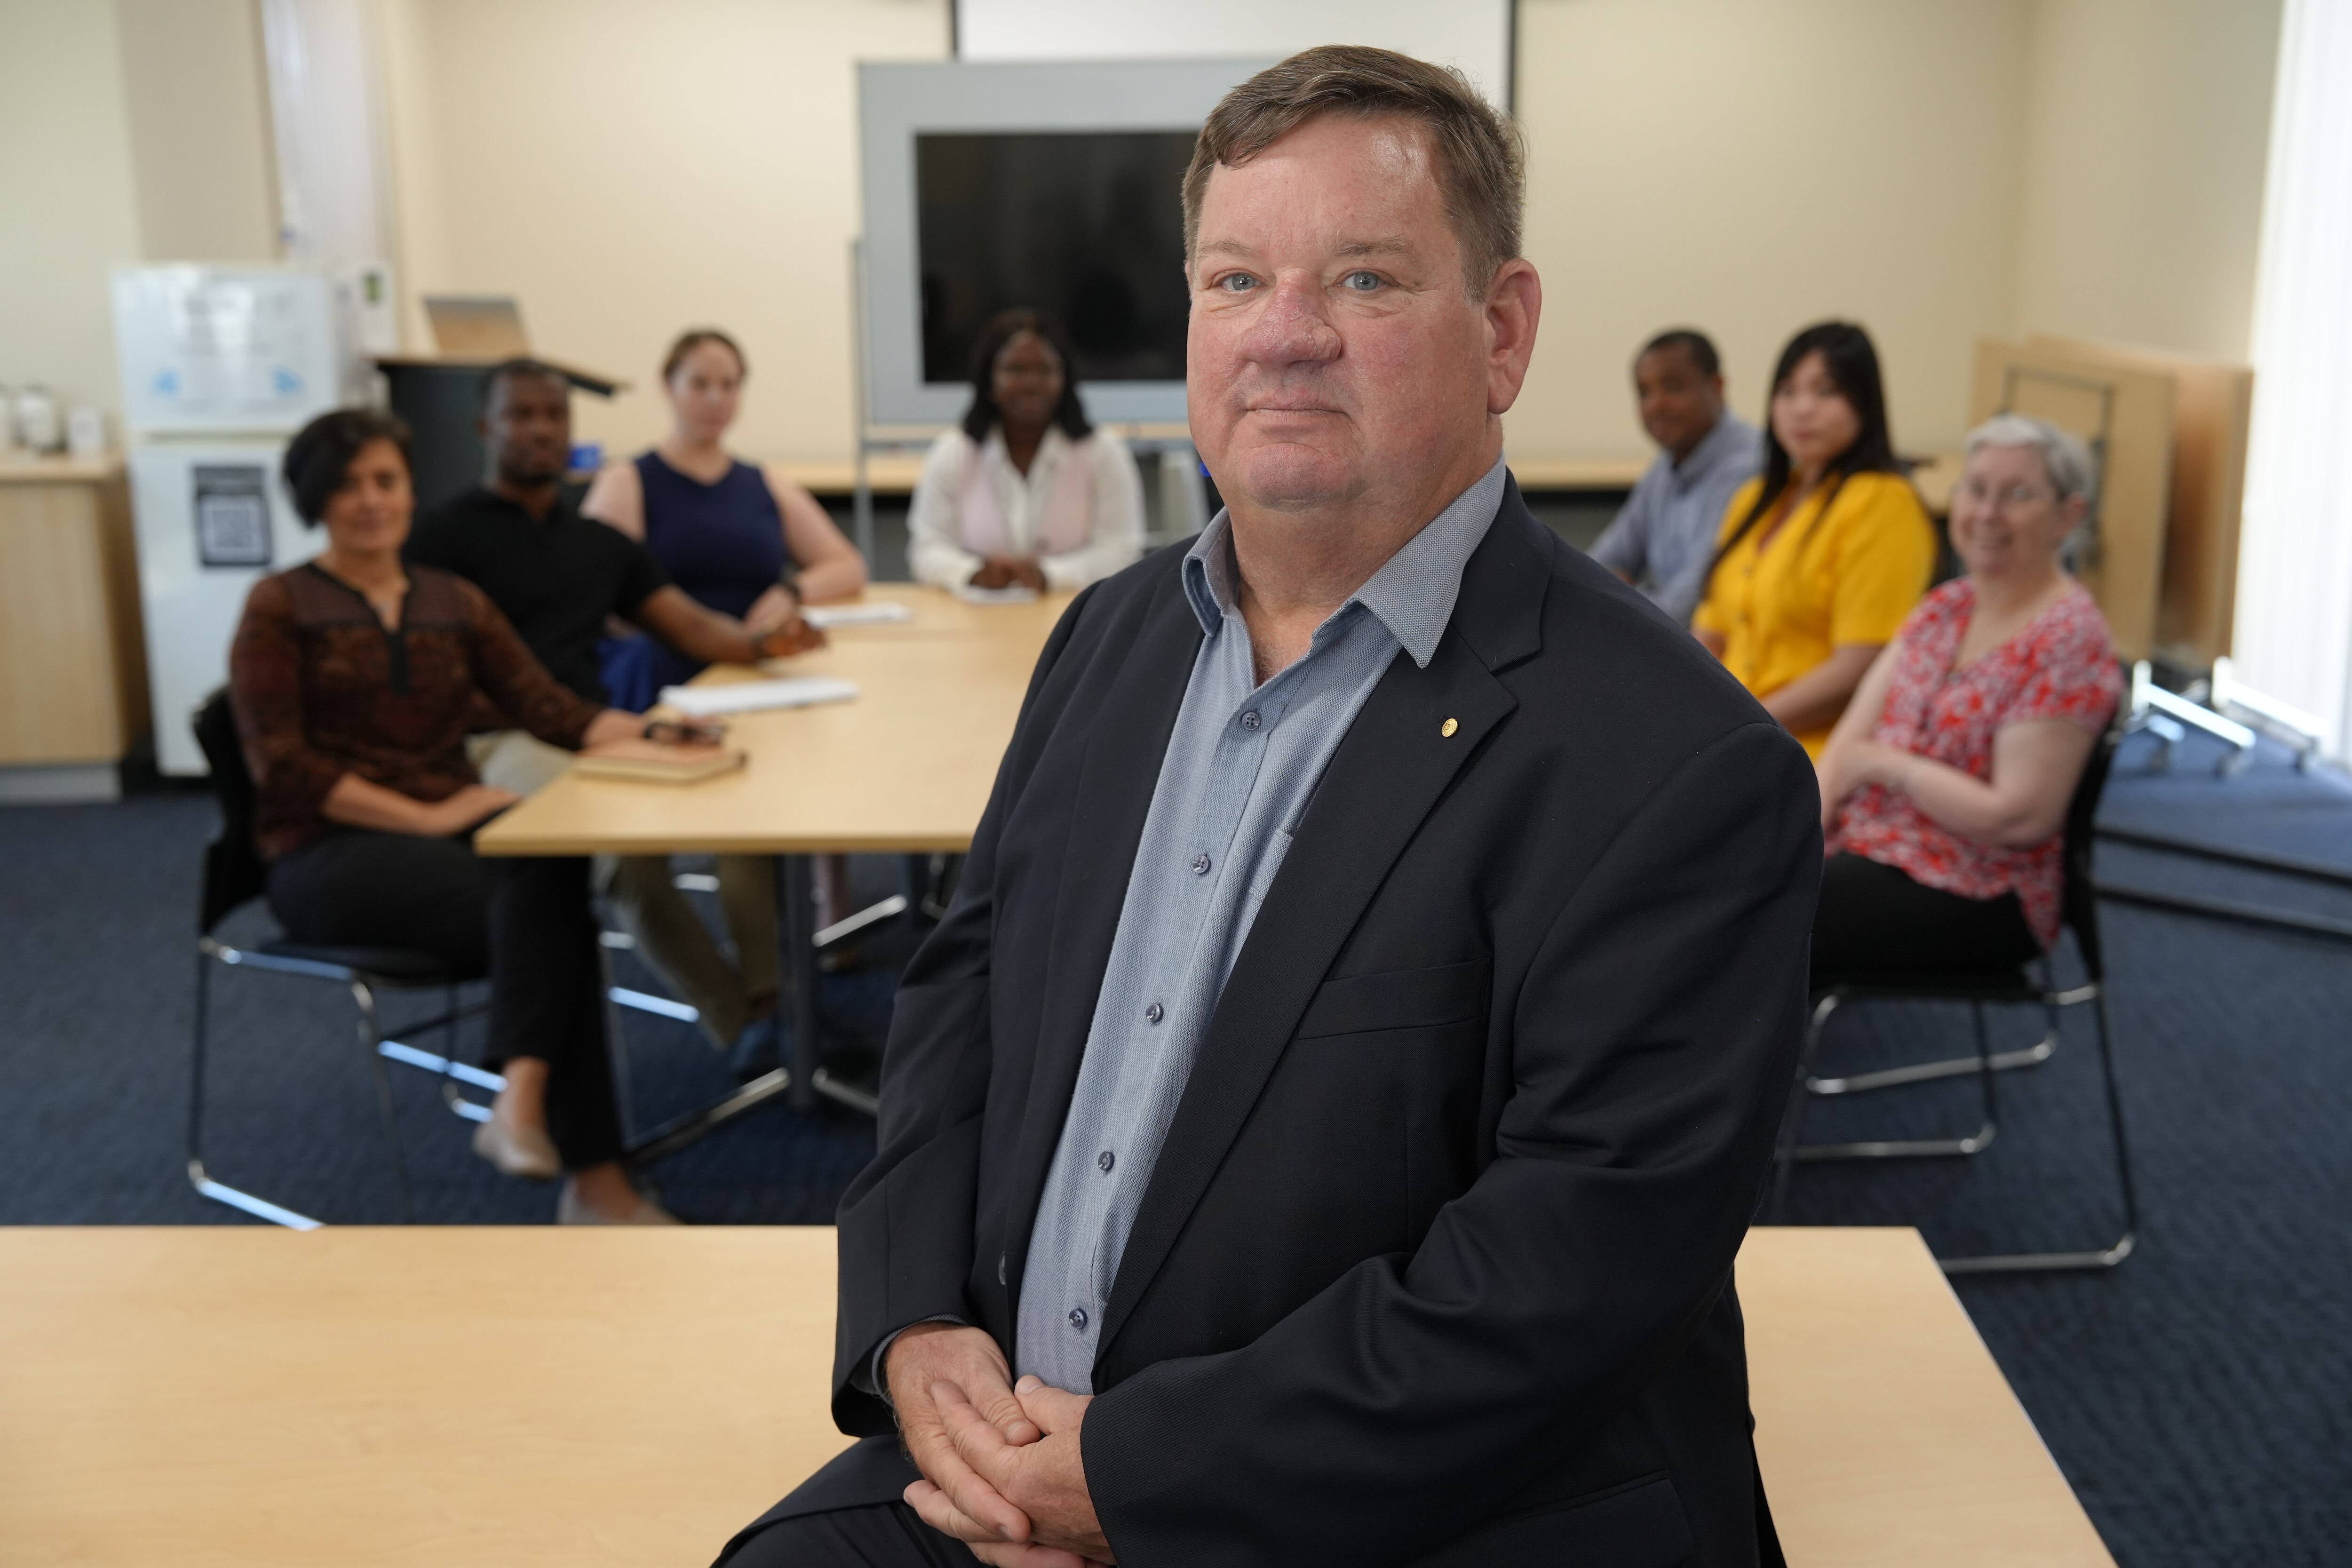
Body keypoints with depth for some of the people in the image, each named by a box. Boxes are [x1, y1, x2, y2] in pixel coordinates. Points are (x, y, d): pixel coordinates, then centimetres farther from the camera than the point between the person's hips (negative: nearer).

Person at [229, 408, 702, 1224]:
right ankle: (593, 1173, -33)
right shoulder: (280, 607, 2)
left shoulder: (455, 601, 16)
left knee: (554, 864, -33)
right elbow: (281, 767, -8)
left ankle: (521, 1099, -36)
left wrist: (652, 730, -14)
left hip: (453, 826, 4)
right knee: (548, 908, -31)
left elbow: (551, 708, 5)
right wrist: (426, 817, -18)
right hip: (328, 851, -4)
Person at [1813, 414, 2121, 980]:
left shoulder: (2068, 639, -13)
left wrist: (1886, 764, -11)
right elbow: (1852, 736, 7)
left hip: (1980, 900, -7)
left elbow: (2020, 818, -19)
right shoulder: (1946, 606, 12)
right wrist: (1809, 821, -10)